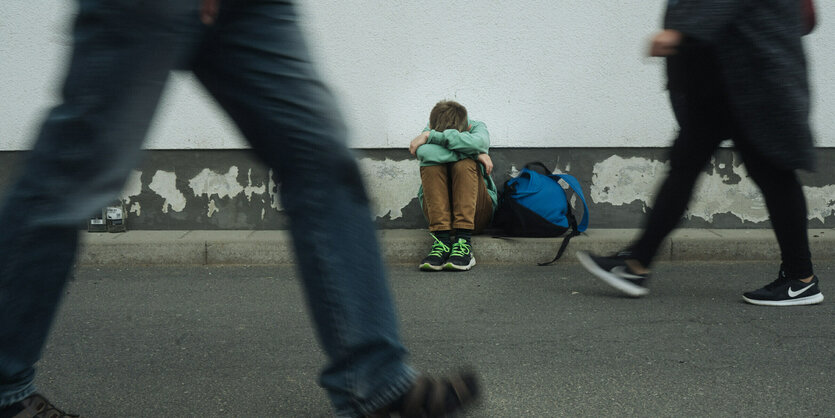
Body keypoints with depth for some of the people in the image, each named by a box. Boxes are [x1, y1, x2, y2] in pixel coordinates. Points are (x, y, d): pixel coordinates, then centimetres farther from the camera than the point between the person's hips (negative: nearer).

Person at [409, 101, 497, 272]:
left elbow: (477, 142, -29)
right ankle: (442, 240, -33)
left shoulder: (476, 127, -3)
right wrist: (475, 154, -25)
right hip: (437, 209, 1)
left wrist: (431, 136, -25)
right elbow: (423, 152, -28)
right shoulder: (429, 130, -3)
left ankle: (464, 244, -35)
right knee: (431, 164, -25)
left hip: (476, 209, 0)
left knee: (464, 164, -28)